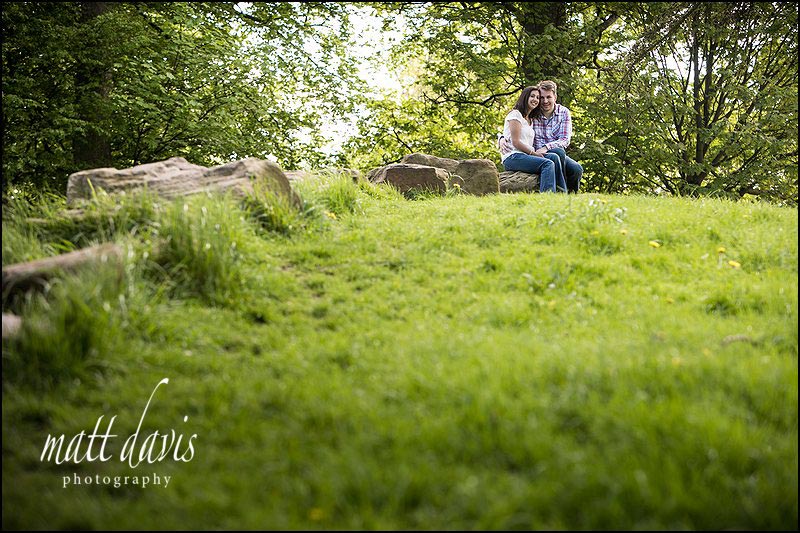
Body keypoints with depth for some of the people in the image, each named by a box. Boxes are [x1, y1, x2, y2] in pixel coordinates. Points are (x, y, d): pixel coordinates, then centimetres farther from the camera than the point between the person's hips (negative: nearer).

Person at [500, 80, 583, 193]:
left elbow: (565, 140, -7)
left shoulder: (564, 112, 3)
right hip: (535, 154, -3)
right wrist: (502, 138, -21)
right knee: (559, 152, -34)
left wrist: (546, 148, -24)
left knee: (577, 169, -25)